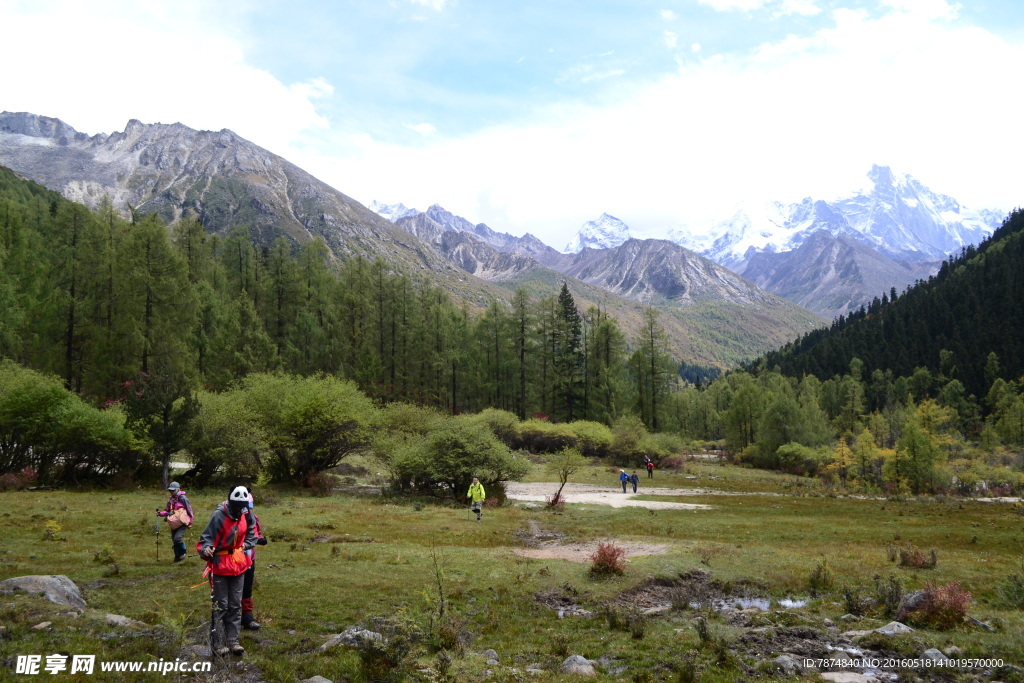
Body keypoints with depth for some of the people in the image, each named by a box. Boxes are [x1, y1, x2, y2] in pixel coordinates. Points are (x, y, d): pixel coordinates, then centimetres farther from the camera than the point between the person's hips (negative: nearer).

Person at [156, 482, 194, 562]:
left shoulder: (183, 498, -9)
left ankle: (183, 551, 4)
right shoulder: (171, 500, 13)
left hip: (182, 523, -7)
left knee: (177, 538, -21)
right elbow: (167, 511, 19)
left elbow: (189, 510, -8)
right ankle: (178, 556, 23)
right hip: (174, 524, 7)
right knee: (174, 540, 9)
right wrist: (160, 513, -3)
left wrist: (190, 523, -7)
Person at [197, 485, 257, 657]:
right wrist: (206, 550, -37)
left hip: (239, 564, 6)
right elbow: (207, 537, -19)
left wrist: (247, 545, 3)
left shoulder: (245, 515, 0)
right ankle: (219, 643, 7)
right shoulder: (219, 516, -18)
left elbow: (251, 533, 18)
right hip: (220, 565, -6)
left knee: (235, 605, 10)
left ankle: (233, 641, 17)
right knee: (221, 606, -1)